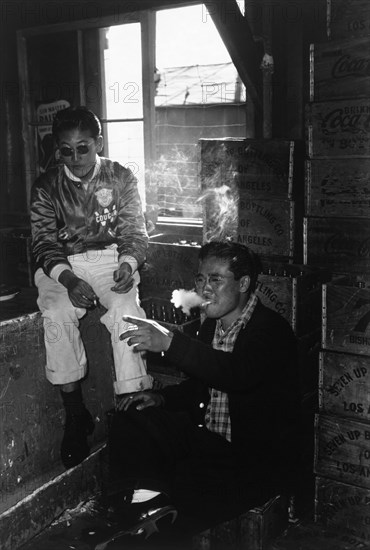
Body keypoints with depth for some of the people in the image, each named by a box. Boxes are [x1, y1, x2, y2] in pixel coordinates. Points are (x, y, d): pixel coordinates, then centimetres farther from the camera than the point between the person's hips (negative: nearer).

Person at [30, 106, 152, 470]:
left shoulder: (121, 178, 6)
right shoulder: (46, 187, 5)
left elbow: (134, 231, 4)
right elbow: (43, 242, -1)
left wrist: (128, 263, -19)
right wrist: (68, 278, -20)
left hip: (111, 259, 0)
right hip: (61, 265, 1)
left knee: (126, 311, -31)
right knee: (57, 314, -30)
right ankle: (75, 415, -18)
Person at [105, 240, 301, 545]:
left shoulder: (271, 329, -18)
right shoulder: (211, 324, 6)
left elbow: (238, 374, -38)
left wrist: (170, 342, -42)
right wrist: (161, 397, 0)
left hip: (261, 460, -8)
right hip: (210, 439, 8)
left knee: (190, 483, -31)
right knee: (130, 422, -2)